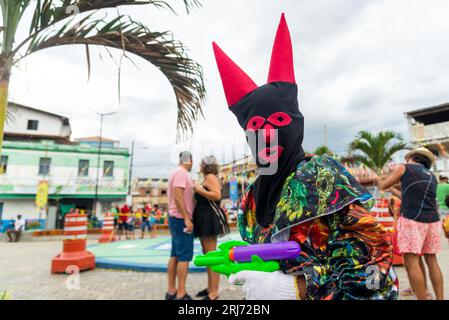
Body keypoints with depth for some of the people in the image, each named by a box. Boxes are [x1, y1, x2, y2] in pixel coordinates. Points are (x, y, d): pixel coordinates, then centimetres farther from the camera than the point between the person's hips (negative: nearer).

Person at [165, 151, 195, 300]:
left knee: (175, 255, 10)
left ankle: (171, 291, 16)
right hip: (181, 219, -10)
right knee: (185, 256, -6)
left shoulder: (176, 172, 16)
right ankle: (181, 294, -1)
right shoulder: (181, 173, -13)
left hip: (176, 218, 10)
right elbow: (178, 196, -22)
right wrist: (187, 219, -23)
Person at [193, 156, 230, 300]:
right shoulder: (207, 179, 20)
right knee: (207, 255, 14)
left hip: (210, 218, -11)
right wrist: (197, 189, 16)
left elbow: (217, 196, -23)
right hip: (205, 218, 11)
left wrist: (199, 190, -16)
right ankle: (210, 287, 23)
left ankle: (214, 293, -3)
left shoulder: (210, 176, -9)